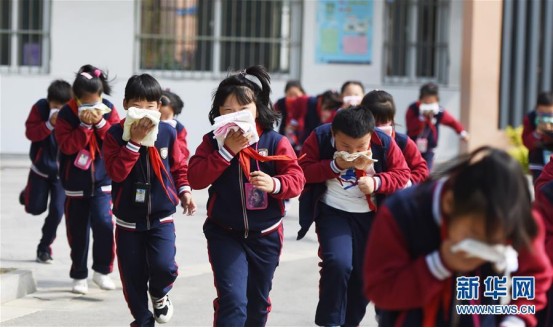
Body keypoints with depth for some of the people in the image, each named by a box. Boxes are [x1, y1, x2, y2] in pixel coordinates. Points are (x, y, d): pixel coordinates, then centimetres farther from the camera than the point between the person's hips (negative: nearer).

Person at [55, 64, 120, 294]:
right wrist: (85, 125, -26)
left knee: (104, 223, -16)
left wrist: (100, 122, -21)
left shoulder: (108, 110, -4)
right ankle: (79, 275, 23)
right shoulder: (66, 114, -10)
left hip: (102, 180, 1)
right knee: (78, 231, 7)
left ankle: (102, 270, 2)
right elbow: (67, 145, -19)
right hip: (76, 182, 0)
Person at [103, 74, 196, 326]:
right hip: (128, 218, 0)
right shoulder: (115, 134, -9)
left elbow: (179, 166, 12)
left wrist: (184, 190, -1)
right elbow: (116, 172, -20)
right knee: (133, 276, 4)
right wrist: (134, 142, -24)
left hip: (161, 216, 0)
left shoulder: (167, 133, -2)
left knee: (164, 266, -17)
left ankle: (159, 294, 17)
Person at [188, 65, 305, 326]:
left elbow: (296, 179, -11)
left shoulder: (275, 142, -7)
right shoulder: (213, 141, -4)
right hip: (225, 234, -1)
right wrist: (227, 151, -23)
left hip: (265, 235, 2)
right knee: (232, 299, -17)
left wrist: (275, 184, -33)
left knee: (257, 302, 17)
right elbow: (195, 178, -14)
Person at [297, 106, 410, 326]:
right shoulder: (319, 138, -17)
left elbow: (402, 175, -8)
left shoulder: (384, 143, -17)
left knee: (363, 274, 9)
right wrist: (335, 166, -28)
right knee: (338, 264, -22)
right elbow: (303, 171, -16)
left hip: (370, 215, 2)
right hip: (333, 212, -2)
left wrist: (376, 182, -26)